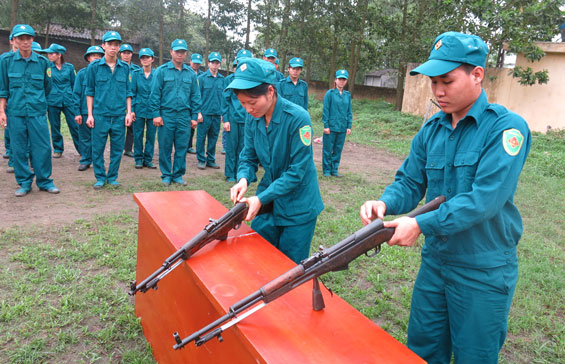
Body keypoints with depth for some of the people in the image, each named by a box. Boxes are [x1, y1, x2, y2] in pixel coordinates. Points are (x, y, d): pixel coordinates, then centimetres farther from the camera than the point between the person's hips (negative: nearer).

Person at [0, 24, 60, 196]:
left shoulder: (42, 61, 4)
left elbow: (47, 87, 17)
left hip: (38, 112, 0)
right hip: (15, 112, 0)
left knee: (42, 148, 0)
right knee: (19, 149, 5)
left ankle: (44, 181, 14)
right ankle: (24, 182, 16)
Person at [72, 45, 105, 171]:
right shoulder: (82, 73, 3)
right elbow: (76, 93, 2)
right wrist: (77, 112, -4)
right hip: (84, 111, 1)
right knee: (85, 138, 7)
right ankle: (85, 161, 18)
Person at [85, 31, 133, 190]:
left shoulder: (125, 67, 7)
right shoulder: (94, 66, 2)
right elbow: (90, 92, 4)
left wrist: (128, 112, 4)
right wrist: (90, 114, -1)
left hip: (119, 116, 2)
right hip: (100, 115, -1)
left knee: (117, 148, 6)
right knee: (98, 148, 2)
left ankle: (112, 177, 19)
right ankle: (100, 177, 16)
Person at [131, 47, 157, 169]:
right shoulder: (135, 73, 3)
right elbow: (132, 92, 3)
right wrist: (131, 110, -4)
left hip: (152, 109, 0)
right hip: (139, 108, 0)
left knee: (151, 135, 5)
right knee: (138, 135, 3)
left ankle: (148, 159, 16)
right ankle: (139, 159, 15)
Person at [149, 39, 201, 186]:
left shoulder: (191, 73, 11)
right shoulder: (162, 71, 1)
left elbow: (195, 96, 13)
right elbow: (155, 94, -1)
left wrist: (194, 116, 7)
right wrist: (156, 114, -8)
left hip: (184, 116, 3)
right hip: (166, 115, -2)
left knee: (182, 148, 6)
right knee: (165, 148, 2)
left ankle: (178, 175, 18)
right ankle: (166, 175, 15)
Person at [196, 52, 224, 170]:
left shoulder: (222, 79, 8)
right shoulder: (201, 78, -3)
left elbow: (223, 97, 12)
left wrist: (222, 113, 8)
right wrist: (198, 112, -9)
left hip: (217, 114, 4)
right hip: (204, 114, -4)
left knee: (213, 138, 10)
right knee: (201, 138, 2)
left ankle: (211, 160, 20)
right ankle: (201, 160, 13)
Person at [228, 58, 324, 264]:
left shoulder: (297, 119, -23)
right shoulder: (252, 119, -5)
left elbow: (296, 172, -21)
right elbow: (249, 157, 4)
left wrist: (261, 199, -26)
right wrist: (243, 179, -19)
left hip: (298, 210, -5)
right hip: (266, 203, 5)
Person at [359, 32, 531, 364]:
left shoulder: (506, 128, -17)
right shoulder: (431, 131, 2)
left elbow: (486, 199, -27)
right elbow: (410, 183, 3)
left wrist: (421, 225, -31)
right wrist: (385, 204, -19)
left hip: (483, 273, -5)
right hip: (435, 261, 6)